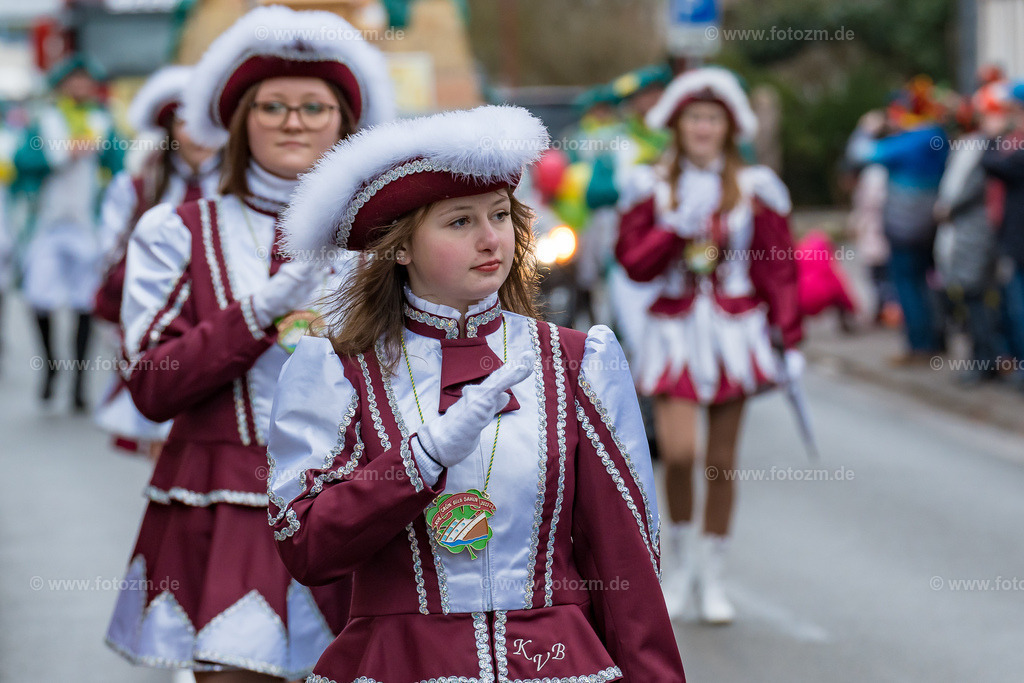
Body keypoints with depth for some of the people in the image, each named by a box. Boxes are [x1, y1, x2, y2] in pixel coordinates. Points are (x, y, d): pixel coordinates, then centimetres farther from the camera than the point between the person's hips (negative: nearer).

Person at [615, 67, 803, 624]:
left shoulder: (754, 190, 3)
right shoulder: (650, 188, 2)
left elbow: (778, 271, 4)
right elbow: (634, 263, -5)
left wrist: (788, 342, 0)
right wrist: (679, 225, -17)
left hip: (735, 329, 1)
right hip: (674, 328, -1)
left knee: (722, 457, 5)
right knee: (678, 451, -16)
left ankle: (710, 576, 18)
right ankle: (677, 552, 11)